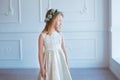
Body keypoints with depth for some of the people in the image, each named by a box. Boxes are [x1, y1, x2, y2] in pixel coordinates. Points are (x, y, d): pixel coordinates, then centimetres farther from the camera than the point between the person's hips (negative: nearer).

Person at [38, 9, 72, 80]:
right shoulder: (43, 36, -12)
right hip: (50, 63, -4)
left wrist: (67, 65, 9)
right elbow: (40, 53, -9)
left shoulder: (60, 34, 1)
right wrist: (42, 68, -9)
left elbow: (64, 49, 8)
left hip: (60, 61, 4)